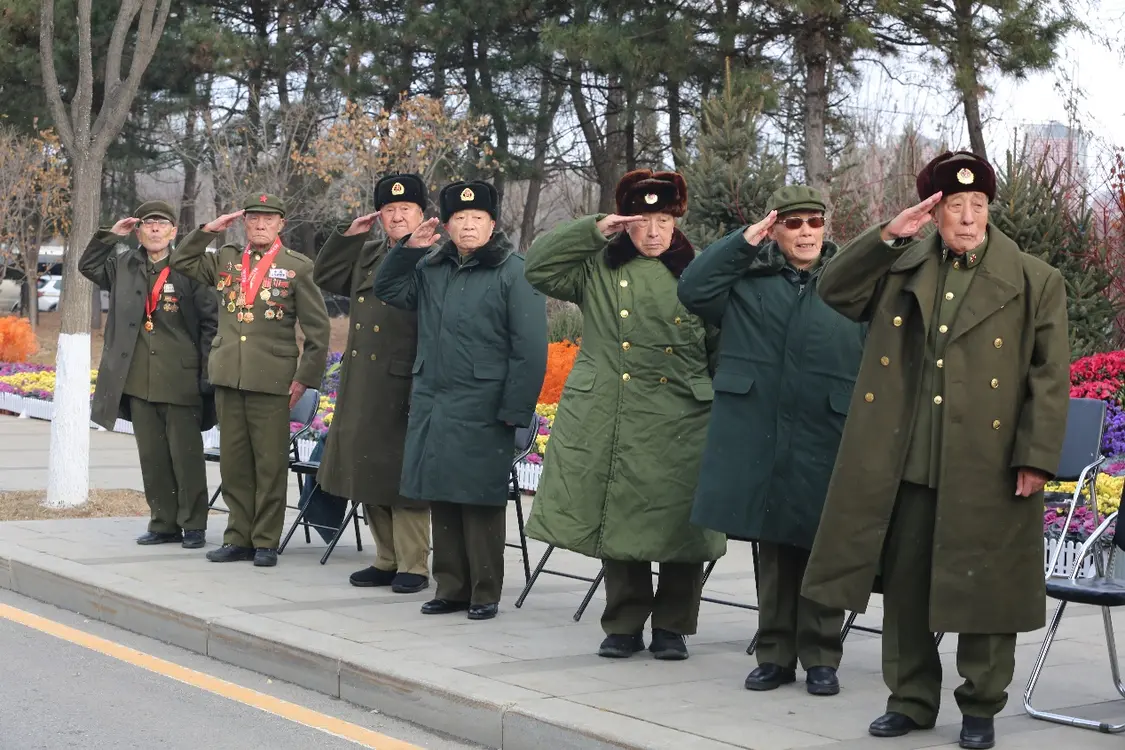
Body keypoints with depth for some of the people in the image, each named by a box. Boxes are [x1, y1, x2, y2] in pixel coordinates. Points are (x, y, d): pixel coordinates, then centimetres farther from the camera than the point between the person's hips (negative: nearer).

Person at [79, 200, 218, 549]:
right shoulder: (124, 266, 11)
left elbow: (209, 321, -4)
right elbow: (87, 266, 25)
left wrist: (208, 372, -8)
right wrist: (111, 235, 9)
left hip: (180, 380, -5)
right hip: (139, 381, 5)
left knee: (186, 455, 0)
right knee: (152, 456, 9)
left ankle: (193, 525, 8)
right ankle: (163, 524, 17)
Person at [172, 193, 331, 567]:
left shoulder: (297, 266, 2)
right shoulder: (225, 260, 13)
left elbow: (317, 328, 2)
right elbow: (181, 261, 20)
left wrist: (305, 377, -4)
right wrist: (210, 229, 8)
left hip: (271, 379, -4)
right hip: (228, 376, 4)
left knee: (270, 463, -1)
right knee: (233, 462, 7)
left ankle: (266, 541, 7)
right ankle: (239, 537, 16)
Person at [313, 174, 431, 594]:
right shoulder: (367, 255, 14)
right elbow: (324, 277, 22)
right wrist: (350, 235, 10)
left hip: (404, 387, -8)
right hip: (362, 389, 8)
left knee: (402, 478, -2)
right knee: (369, 474, 13)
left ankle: (413, 566, 8)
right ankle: (386, 560, 24)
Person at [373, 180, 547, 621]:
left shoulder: (513, 272, -5)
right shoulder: (431, 267, 13)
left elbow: (530, 349, -8)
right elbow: (387, 290, 25)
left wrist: (514, 411, -13)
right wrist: (408, 249, 8)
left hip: (481, 412, -6)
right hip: (432, 404, 6)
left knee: (480, 502, -2)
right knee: (441, 499, 9)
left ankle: (485, 594, 8)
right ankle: (450, 588, 18)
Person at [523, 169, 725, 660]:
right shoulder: (598, 268, 9)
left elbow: (721, 349, 11)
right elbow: (539, 267, -1)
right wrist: (593, 230, -5)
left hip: (679, 424, -1)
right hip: (608, 420, 1)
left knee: (678, 525, 0)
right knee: (617, 522, 4)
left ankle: (672, 627, 14)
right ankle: (624, 624, 16)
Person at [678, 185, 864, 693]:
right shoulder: (748, 279, 10)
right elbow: (693, 291, -5)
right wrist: (742, 242, -7)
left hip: (824, 445, -1)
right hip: (760, 444, 2)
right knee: (772, 551, 9)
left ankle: (821, 658, 13)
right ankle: (775, 654, 18)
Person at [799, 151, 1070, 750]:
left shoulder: (1035, 283, 1)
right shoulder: (900, 268, 9)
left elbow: (1050, 377, -1)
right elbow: (834, 290, 2)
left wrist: (1036, 459, -8)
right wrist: (888, 235, -9)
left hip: (985, 470, -3)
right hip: (904, 466, 3)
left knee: (982, 590, 4)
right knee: (904, 586, 10)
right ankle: (911, 699, 24)